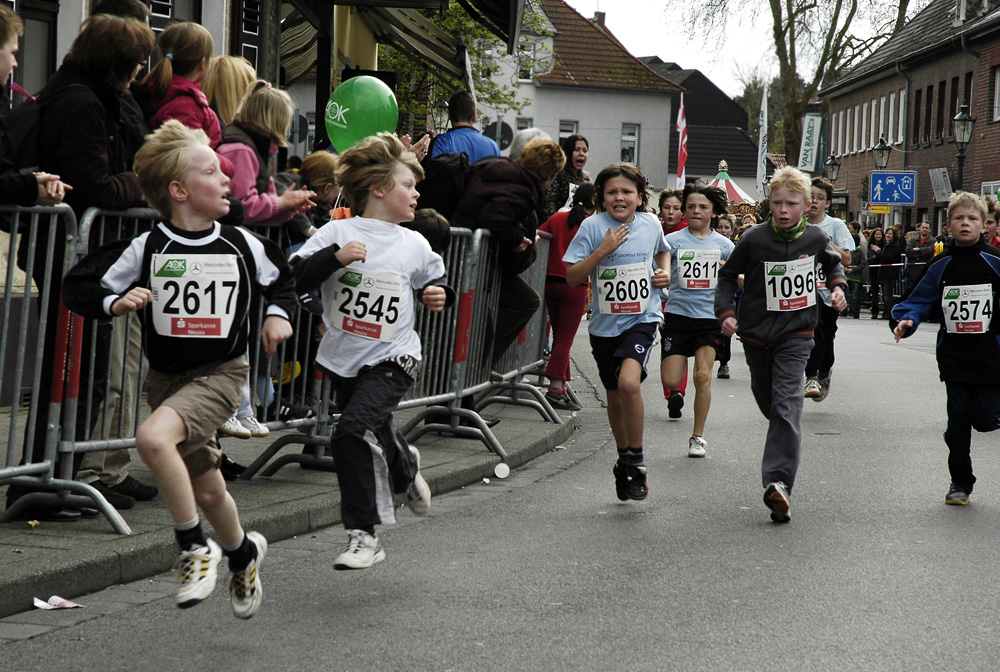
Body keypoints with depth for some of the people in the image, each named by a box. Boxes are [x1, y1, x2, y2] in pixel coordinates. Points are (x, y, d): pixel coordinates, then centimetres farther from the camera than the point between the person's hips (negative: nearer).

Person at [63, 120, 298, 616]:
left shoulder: (242, 245, -2)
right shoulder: (147, 249, -8)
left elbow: (281, 278, 18)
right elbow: (80, 288, -5)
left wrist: (279, 314, 1)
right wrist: (116, 302, -23)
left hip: (219, 374, -2)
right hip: (166, 376, 2)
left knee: (152, 437, -29)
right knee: (206, 490, 12)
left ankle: (195, 547, -14)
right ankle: (242, 552, 44)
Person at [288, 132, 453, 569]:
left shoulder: (414, 246, 3)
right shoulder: (337, 234, -4)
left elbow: (435, 282, 20)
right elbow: (295, 280, -11)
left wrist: (440, 296, -1)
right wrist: (334, 257, -24)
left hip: (392, 358, -2)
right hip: (343, 358, 2)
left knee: (353, 430, -22)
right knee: (376, 440, 20)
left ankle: (363, 535, -15)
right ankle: (406, 469, 57)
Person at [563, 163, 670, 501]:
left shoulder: (650, 224, 1)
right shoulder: (593, 226, -7)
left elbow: (662, 251, 25)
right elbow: (572, 277, -10)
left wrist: (665, 273, 5)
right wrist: (602, 250, -20)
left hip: (642, 318, -1)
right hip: (605, 324, 1)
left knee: (629, 382, -25)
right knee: (615, 398, 14)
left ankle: (636, 463, -11)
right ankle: (624, 460, 38)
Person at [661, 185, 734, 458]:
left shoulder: (723, 245, 7)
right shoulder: (673, 241, 1)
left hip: (710, 316, 0)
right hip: (677, 314, 0)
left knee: (703, 376, -10)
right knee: (671, 381, -7)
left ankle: (698, 436, 3)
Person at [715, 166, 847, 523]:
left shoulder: (816, 237, -3)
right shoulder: (754, 239, -8)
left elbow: (833, 263, 21)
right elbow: (728, 276, 4)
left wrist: (838, 287, 3)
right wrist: (726, 311, -9)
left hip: (795, 335, -2)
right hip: (756, 333, 2)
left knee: (786, 406, -16)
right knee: (767, 400, 15)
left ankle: (779, 481, -26)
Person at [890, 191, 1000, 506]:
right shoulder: (941, 265, 3)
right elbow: (921, 300, 5)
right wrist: (905, 320, -14)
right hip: (954, 357, 2)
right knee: (958, 423, 5)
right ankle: (960, 482, 21)